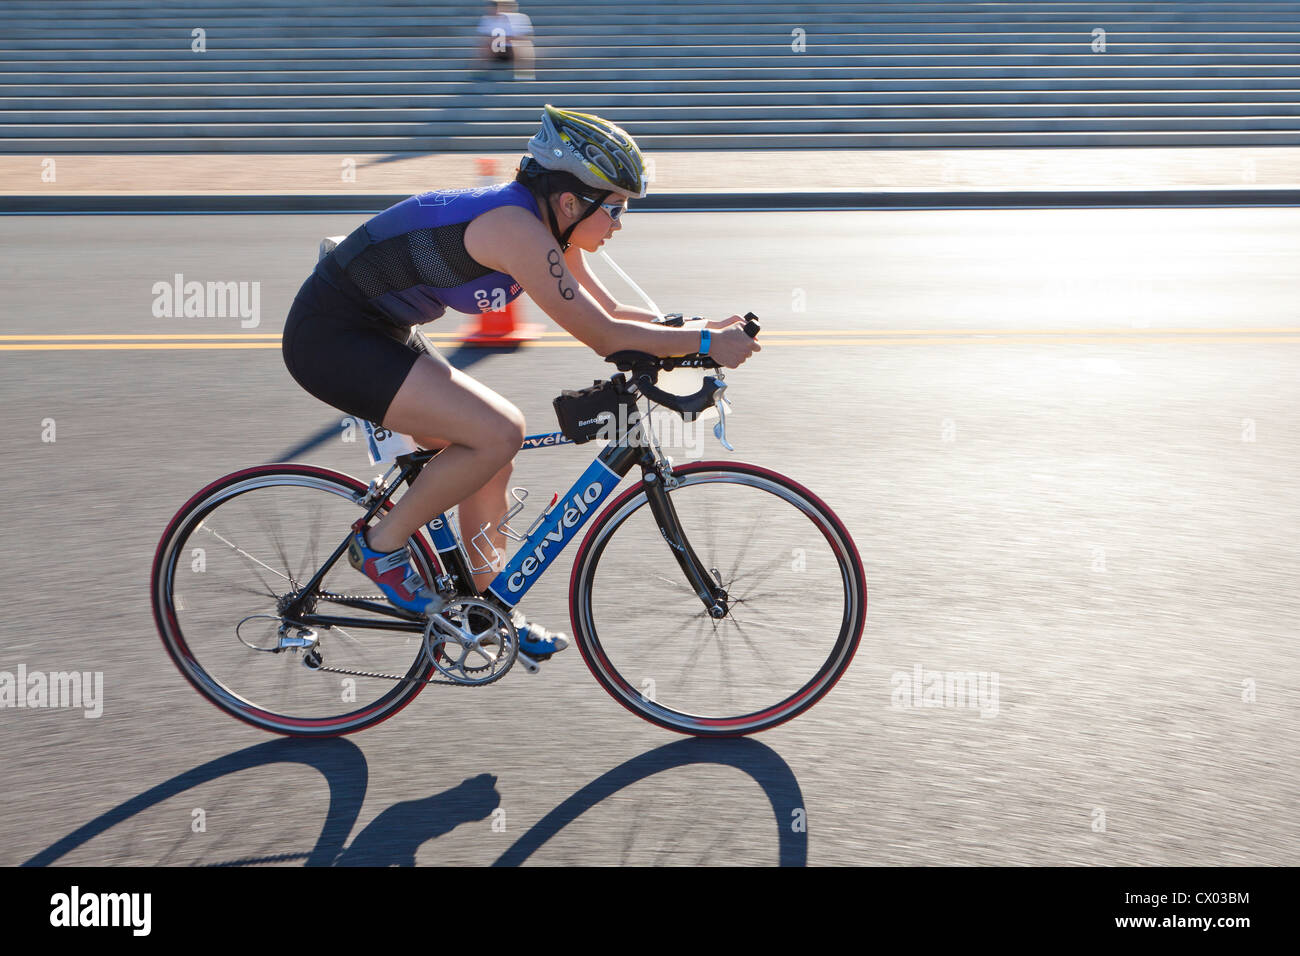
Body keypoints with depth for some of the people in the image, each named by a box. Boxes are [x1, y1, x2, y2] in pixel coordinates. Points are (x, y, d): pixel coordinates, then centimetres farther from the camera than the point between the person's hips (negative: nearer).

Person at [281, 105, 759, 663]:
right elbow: (601, 336, -25)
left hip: (374, 336, 10)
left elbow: (609, 313, 12)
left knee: (489, 452, 10)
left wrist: (704, 328, 1)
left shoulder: (543, 224, 4)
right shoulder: (516, 228, -25)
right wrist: (705, 343, -18)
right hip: (331, 339, -10)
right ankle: (382, 545, -1)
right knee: (500, 434, -18)